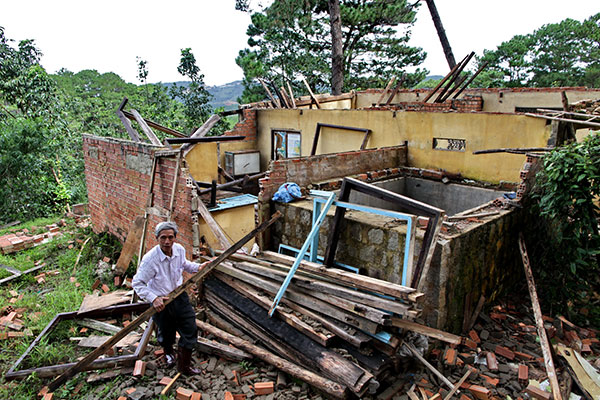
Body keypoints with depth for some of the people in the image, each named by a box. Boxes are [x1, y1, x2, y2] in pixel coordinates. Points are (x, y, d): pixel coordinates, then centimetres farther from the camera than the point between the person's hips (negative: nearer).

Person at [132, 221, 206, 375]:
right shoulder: (150, 259, -27)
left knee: (190, 330, 4)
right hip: (161, 302, -4)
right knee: (166, 333, 18)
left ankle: (184, 366, 24)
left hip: (180, 296, 4)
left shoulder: (180, 249, -10)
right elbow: (137, 283, -19)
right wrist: (154, 299, -27)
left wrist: (198, 267, -1)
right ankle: (168, 352, 55)